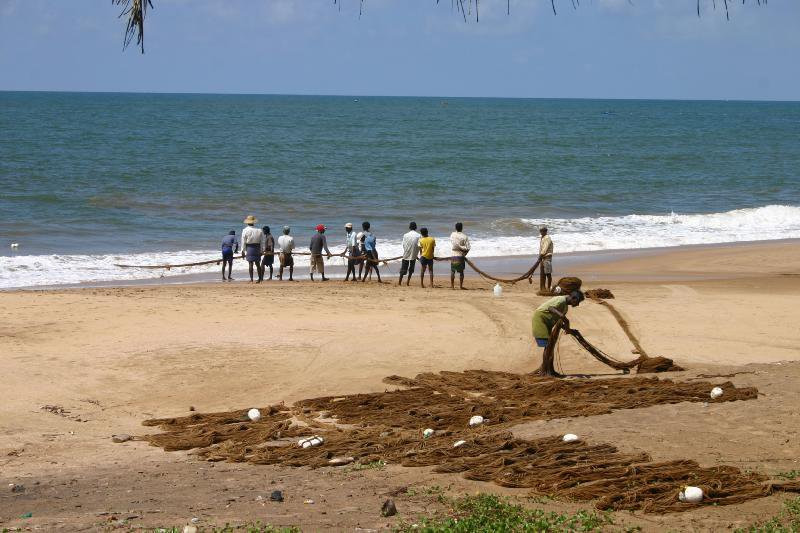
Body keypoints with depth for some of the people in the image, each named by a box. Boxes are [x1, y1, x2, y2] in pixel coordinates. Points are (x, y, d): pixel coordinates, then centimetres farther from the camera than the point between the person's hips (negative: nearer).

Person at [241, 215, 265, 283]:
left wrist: (243, 251, 2)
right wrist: (261, 250, 12)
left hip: (249, 247, -3)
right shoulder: (259, 231, 2)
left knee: (250, 263, -2)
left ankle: (251, 279, -7)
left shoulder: (245, 230, -5)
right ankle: (260, 278, 14)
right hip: (257, 247, 3)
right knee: (257, 263, 12)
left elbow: (243, 242, -4)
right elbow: (262, 241, 5)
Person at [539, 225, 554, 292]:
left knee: (548, 274, -5)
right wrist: (540, 258, 14)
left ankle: (548, 288, -3)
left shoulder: (547, 238, -11)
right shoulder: (542, 238, 17)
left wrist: (540, 257, -20)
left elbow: (545, 249, -18)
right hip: (542, 258, 9)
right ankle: (542, 288, 13)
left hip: (547, 257, -9)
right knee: (542, 273, 9)